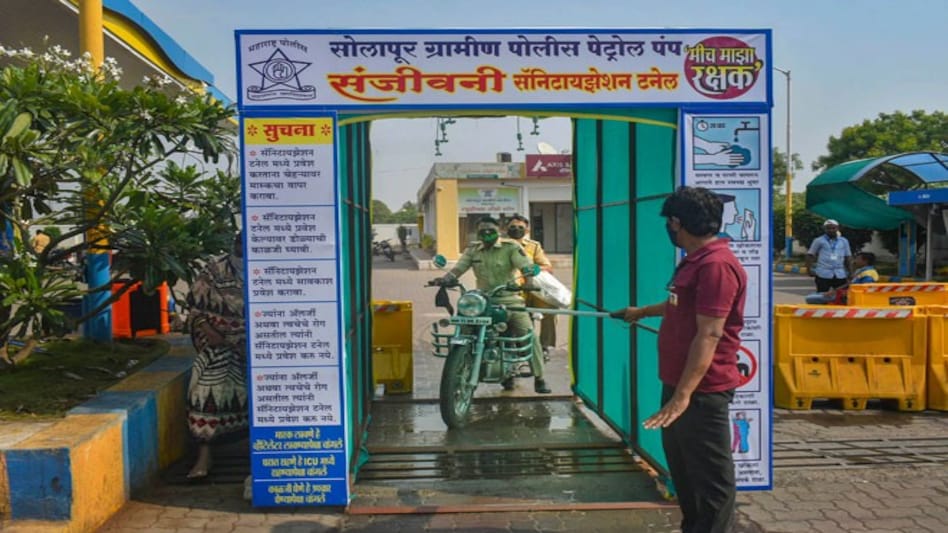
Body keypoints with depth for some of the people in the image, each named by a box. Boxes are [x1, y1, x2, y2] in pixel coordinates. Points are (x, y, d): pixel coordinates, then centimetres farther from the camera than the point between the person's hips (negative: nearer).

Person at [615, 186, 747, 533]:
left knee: (711, 477, 0)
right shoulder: (694, 261, 13)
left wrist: (684, 394, -28)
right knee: (683, 469, 21)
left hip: (702, 391, -11)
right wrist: (642, 312, 48)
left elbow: (709, 335, -26)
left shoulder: (716, 264, -20)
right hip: (679, 383, 11)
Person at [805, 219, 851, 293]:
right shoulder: (819, 241, 1)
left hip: (840, 275, 3)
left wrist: (850, 272, 8)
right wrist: (809, 269, -9)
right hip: (823, 274, -3)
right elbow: (810, 255, 1)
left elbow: (848, 257, 16)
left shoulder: (844, 241, 11)